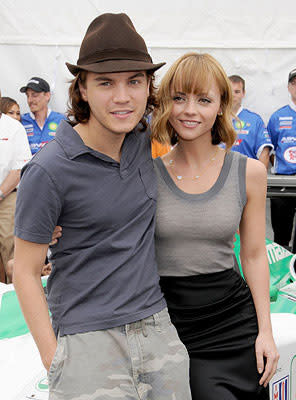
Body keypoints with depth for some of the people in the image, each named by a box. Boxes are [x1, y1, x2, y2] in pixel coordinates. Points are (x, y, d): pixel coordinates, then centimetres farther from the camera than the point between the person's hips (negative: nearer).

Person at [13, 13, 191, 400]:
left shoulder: (143, 140, 0)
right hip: (87, 341, -5)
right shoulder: (48, 171, -15)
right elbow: (25, 271, -9)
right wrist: (53, 357, -11)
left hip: (158, 327, 5)